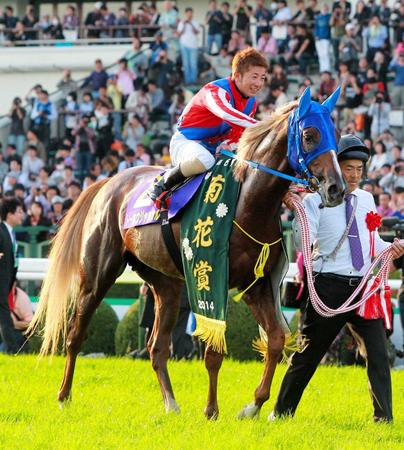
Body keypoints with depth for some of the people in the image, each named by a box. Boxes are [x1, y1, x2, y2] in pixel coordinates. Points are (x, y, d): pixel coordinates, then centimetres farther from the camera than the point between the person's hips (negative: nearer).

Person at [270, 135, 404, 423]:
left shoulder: (367, 199, 14)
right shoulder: (315, 200, -2)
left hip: (364, 288, 4)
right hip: (330, 288, -4)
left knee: (378, 354, -6)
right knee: (308, 355, 6)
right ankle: (282, 412, 20)